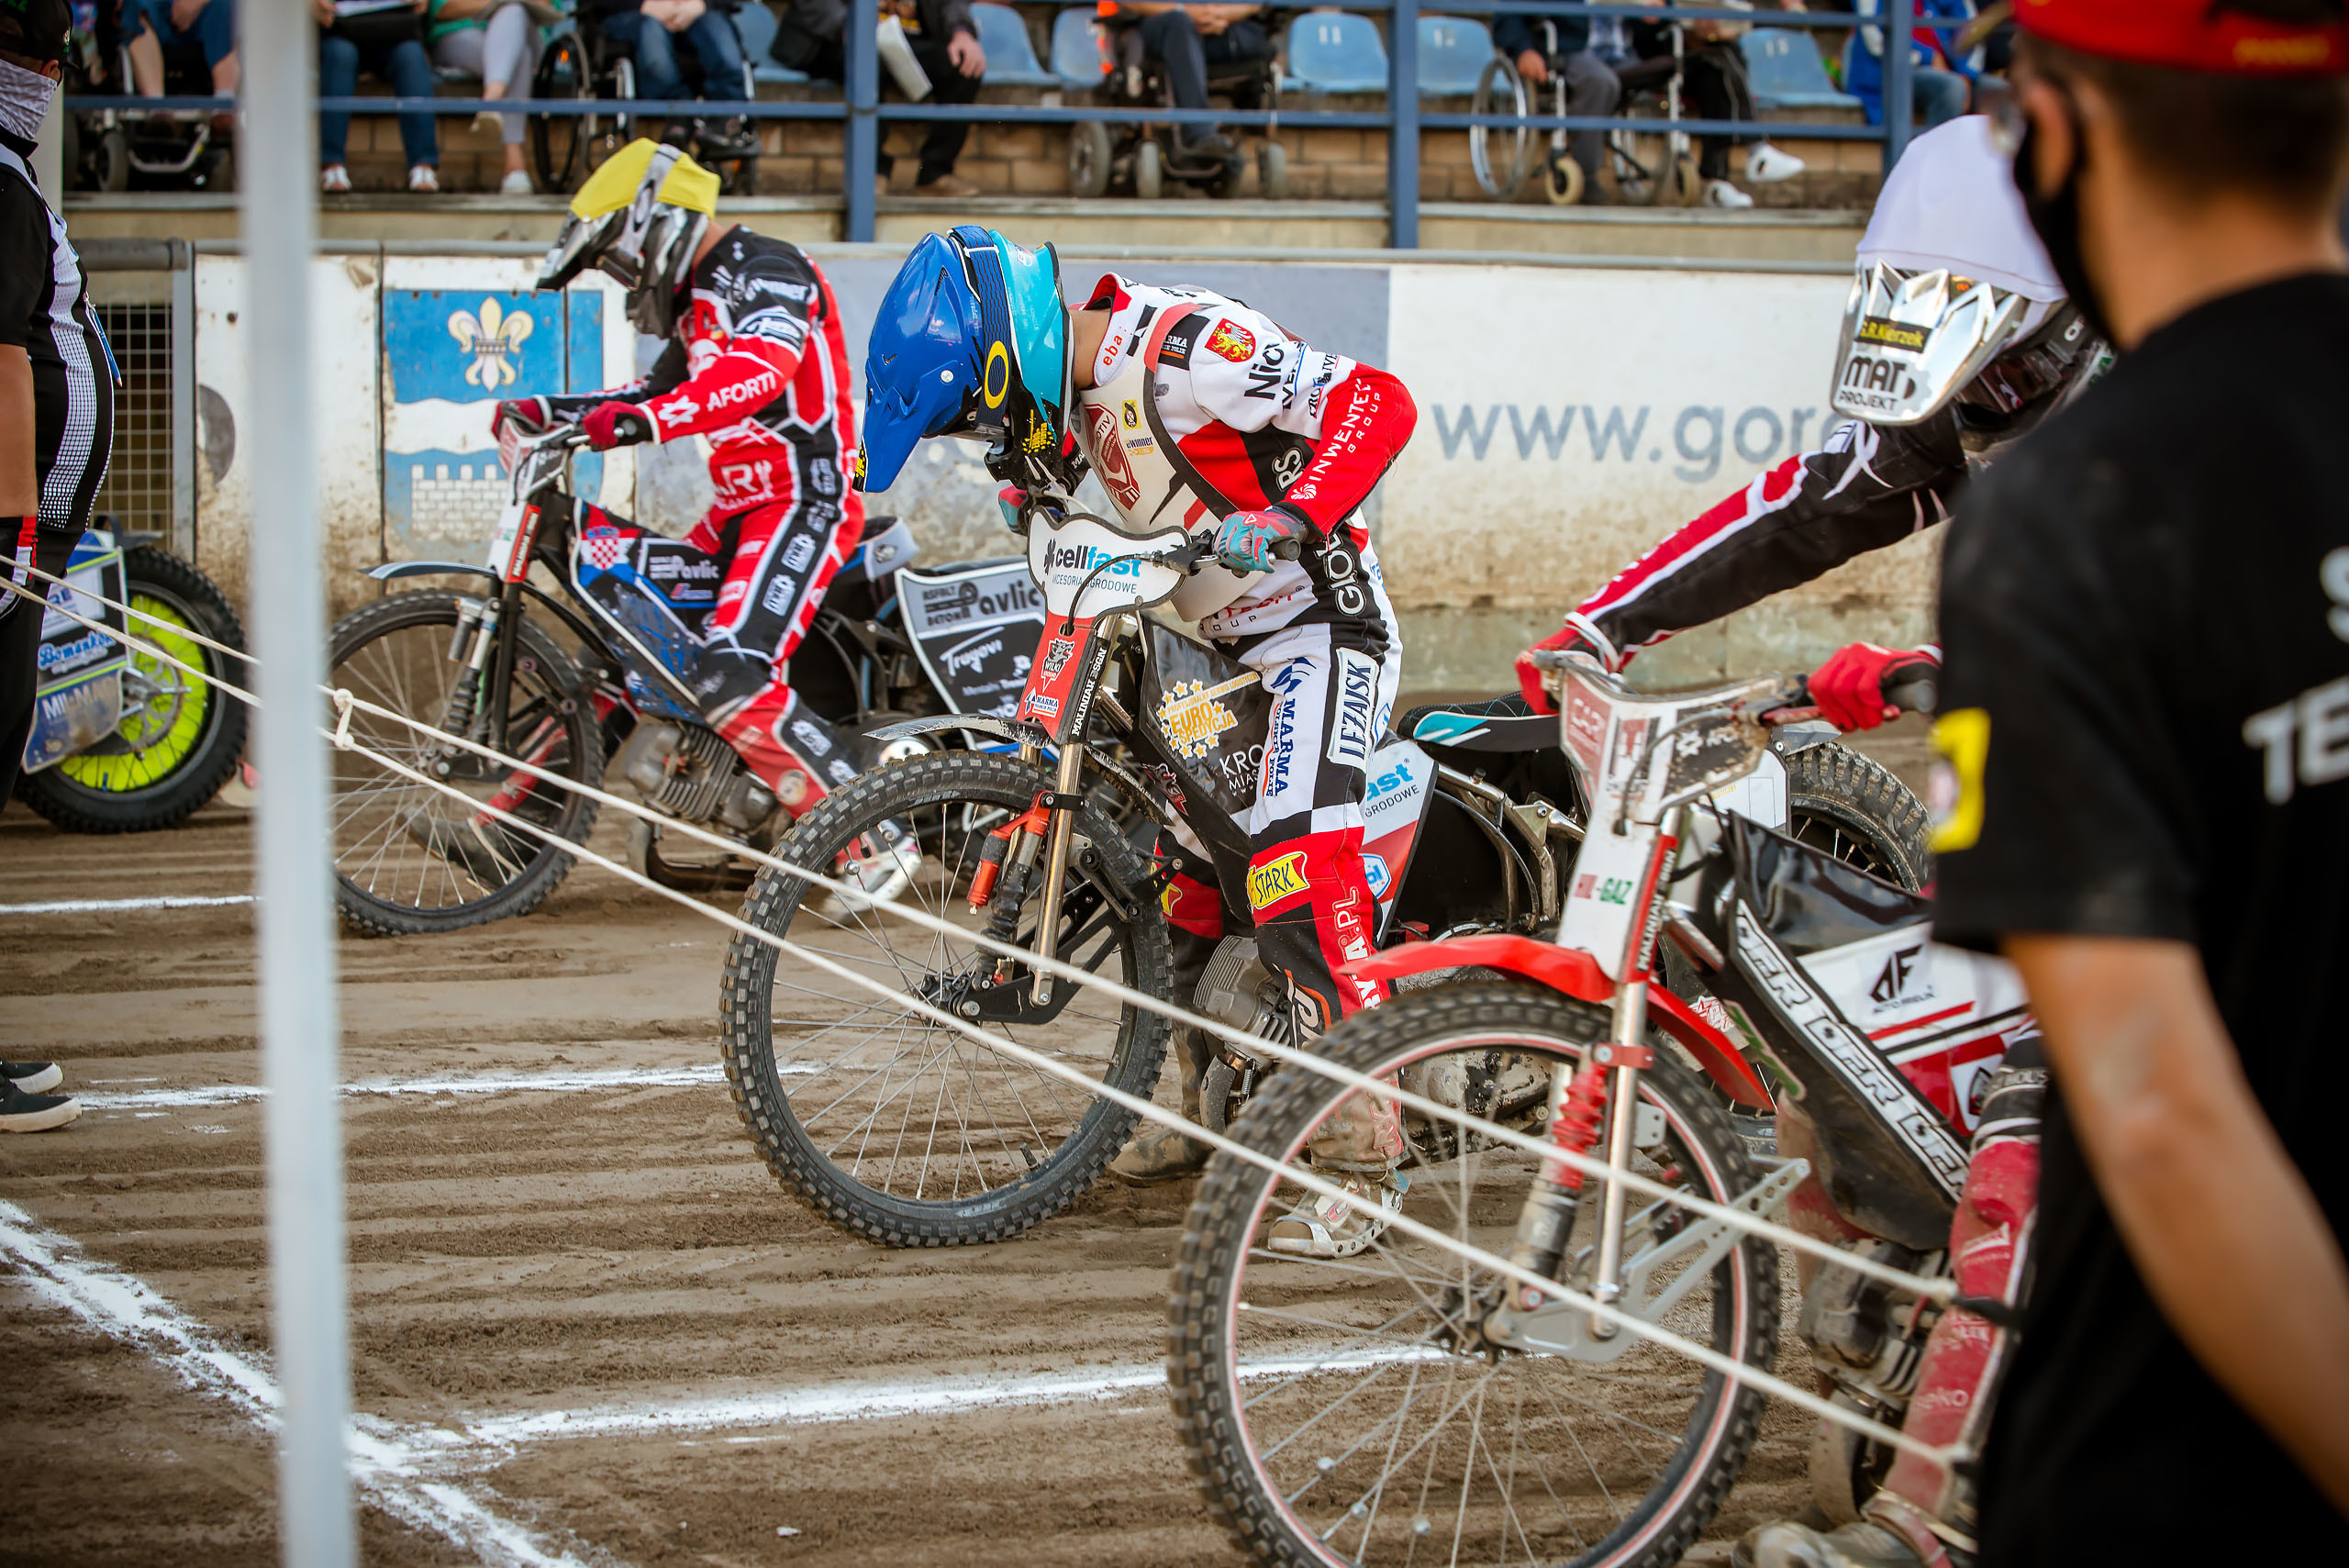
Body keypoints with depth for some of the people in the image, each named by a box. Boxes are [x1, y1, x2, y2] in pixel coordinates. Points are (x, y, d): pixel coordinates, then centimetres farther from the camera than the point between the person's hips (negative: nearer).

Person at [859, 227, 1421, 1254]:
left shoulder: (1186, 349, -24)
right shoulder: (1079, 383, 4)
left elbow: (1376, 401, -29)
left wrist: (1291, 518, -39)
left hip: (1321, 634, -10)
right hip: (1226, 647, 10)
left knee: (1298, 880, -22)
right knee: (1184, 869, 16)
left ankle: (1361, 1165, -21)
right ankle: (1214, 1110, 33)